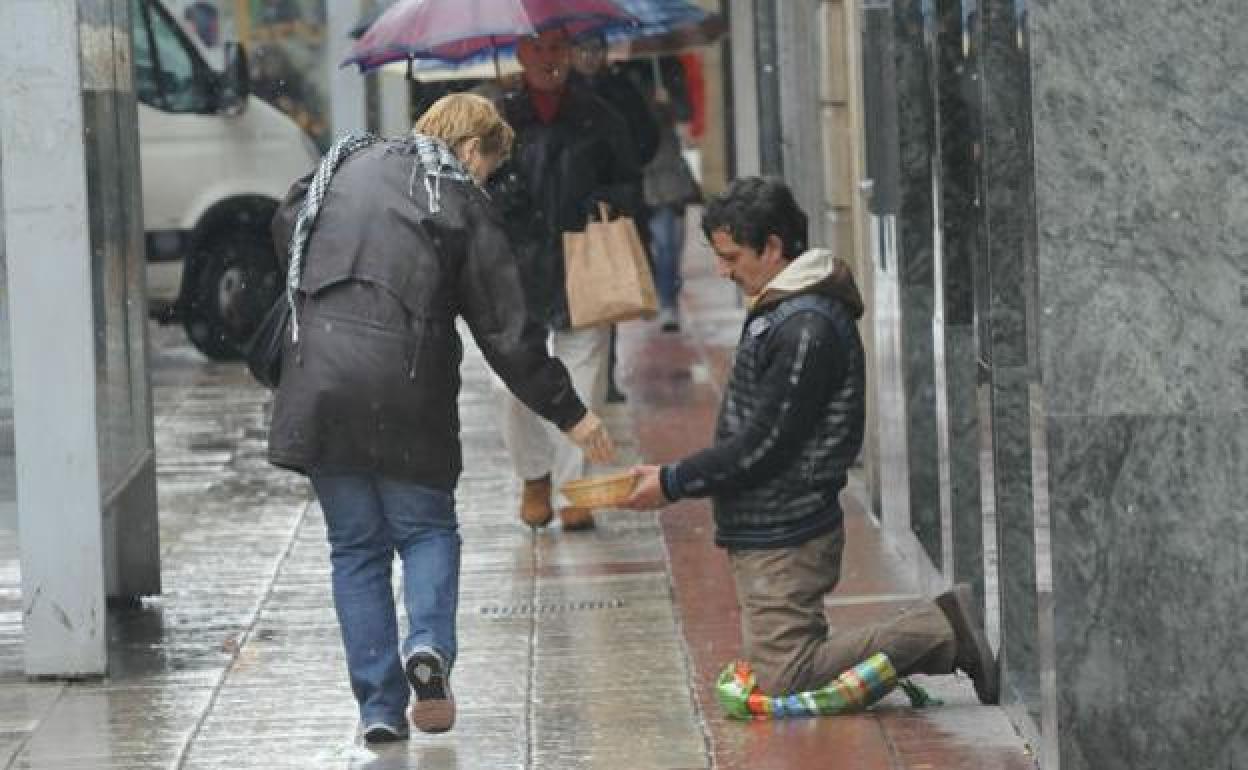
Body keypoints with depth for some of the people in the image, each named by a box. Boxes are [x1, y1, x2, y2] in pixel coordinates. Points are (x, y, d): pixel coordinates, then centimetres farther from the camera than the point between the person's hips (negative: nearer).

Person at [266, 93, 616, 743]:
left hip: (318, 383, 3)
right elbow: (506, 331, 0)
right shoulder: (462, 202, 1)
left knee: (356, 547, 11)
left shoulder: (344, 169, 13)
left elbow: (284, 228, 28)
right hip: (405, 391, -3)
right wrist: (568, 413, 6)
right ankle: (429, 645, -11)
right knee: (427, 528, 16)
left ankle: (379, 707, 6)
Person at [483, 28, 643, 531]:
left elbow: (631, 184, 16)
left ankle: (571, 489, 8)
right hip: (516, 266, -1)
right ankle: (534, 475, 21)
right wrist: (496, 195, -11)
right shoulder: (496, 116, 5)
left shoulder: (597, 118, 8)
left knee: (583, 386, -3)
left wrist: (610, 201, -5)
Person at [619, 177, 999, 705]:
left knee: (782, 680, -11)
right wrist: (678, 478, 14)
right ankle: (941, 630, 12)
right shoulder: (782, 311, 13)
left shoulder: (805, 328, -20)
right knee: (772, 674, 13)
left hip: (784, 538, -10)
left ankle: (943, 632, -7)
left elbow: (765, 444, -21)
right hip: (765, 529, 10)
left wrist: (673, 483, -14)